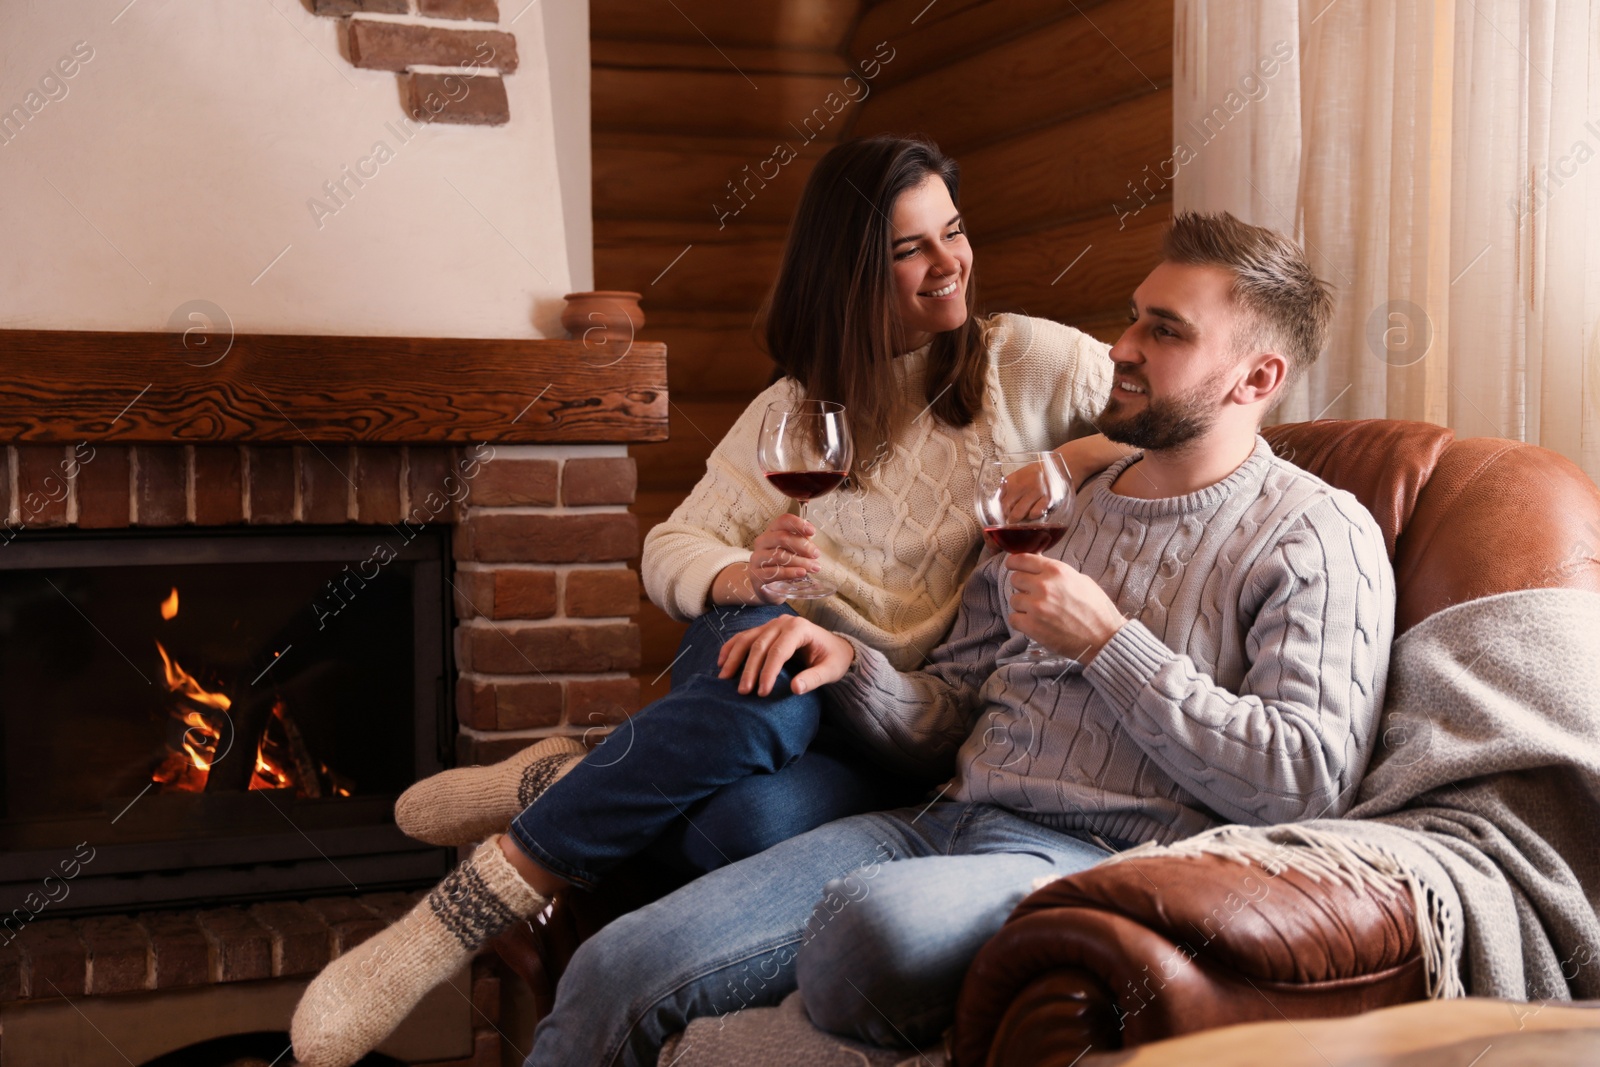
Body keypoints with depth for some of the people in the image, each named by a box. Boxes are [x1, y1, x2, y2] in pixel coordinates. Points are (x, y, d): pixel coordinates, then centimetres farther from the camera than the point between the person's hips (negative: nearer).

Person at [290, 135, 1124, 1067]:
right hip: (780, 674, 2)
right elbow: (671, 549, 9)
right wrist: (740, 579, -14)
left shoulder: (1026, 362, 4)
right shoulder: (795, 407, 10)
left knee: (754, 822, -37)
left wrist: (1078, 457, -12)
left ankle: (554, 786, -16)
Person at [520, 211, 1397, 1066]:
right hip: (947, 825, 6)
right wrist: (849, 666, 0)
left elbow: (1309, 781, -12)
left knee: (874, 922, -40)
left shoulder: (1316, 534, 2)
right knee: (613, 970, -13)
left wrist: (1106, 643, -10)